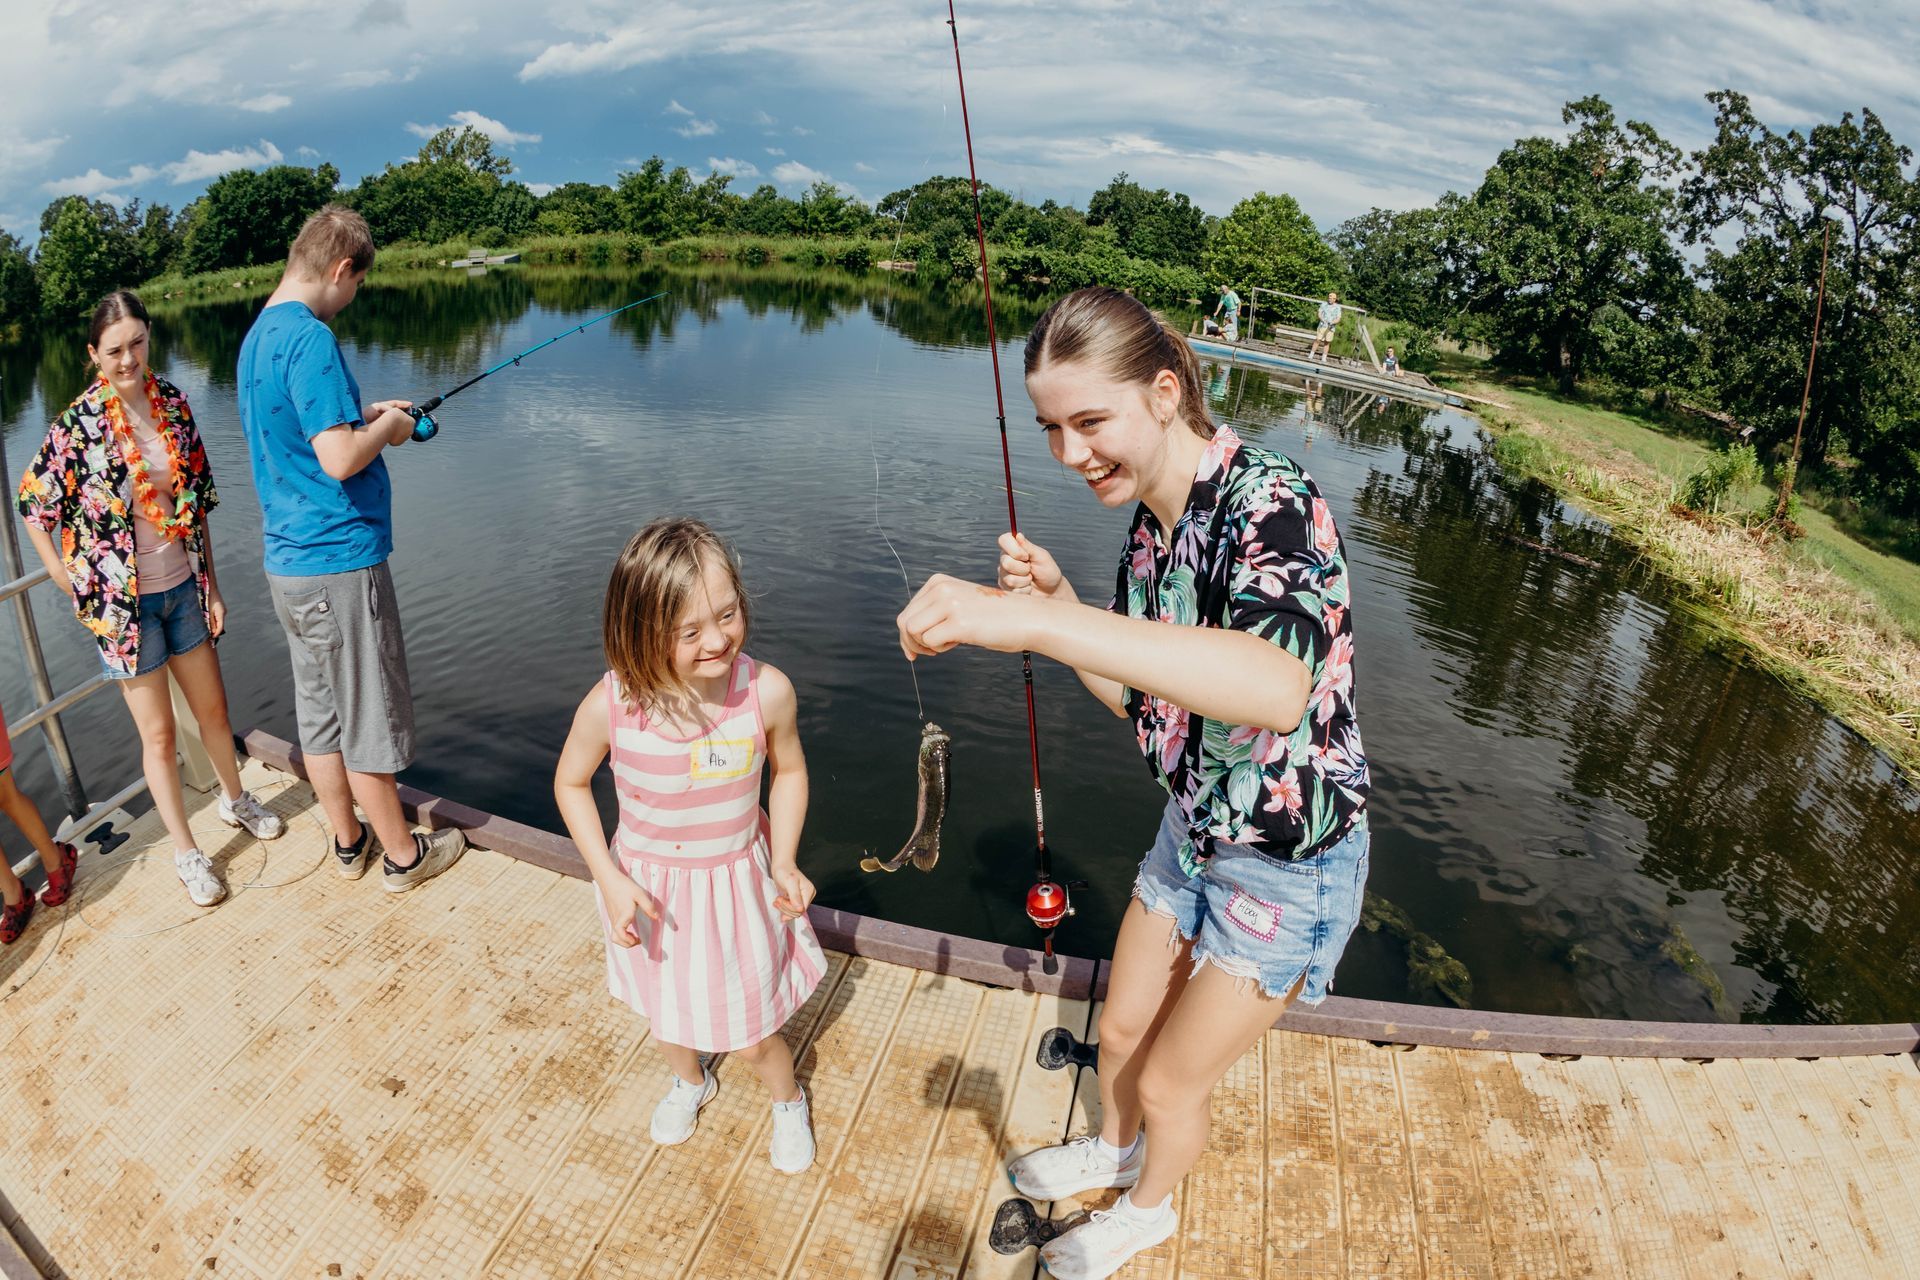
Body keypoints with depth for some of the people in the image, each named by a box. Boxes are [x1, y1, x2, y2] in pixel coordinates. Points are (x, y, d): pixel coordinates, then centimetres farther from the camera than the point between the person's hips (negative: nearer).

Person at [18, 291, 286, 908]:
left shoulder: (173, 404, -1)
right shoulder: (78, 423, -13)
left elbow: (198, 502, 5)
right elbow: (33, 502, -3)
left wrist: (211, 585, 6)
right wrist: (69, 584, -6)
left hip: (183, 588, 4)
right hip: (124, 600, -4)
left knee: (212, 708, 17)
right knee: (158, 733, 6)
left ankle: (235, 799, 42)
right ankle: (185, 851, 21)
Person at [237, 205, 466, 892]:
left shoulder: (257, 336, 12)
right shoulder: (310, 338, -18)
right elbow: (340, 459, -25)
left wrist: (363, 415, 15)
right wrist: (385, 427, -8)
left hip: (287, 562, 9)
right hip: (338, 562, -9)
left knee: (319, 714, 17)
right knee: (371, 721, 4)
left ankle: (348, 841, 32)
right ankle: (401, 855, 18)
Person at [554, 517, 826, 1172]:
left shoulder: (767, 691, -26)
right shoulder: (610, 705, -26)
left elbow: (788, 770, -5)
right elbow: (571, 783, -6)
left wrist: (785, 861, -14)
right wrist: (610, 880, -13)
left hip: (738, 883, -1)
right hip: (651, 891, 1)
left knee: (753, 1035, 14)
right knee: (667, 1016, 27)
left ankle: (788, 1101, 50)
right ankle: (690, 1081, 63)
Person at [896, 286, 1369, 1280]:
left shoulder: (1271, 504, -29)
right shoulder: (1148, 524, -3)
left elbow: (1277, 688, -50)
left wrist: (1037, 623, -56)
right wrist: (1056, 600, -11)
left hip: (1289, 872, -7)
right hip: (1194, 835, 7)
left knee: (1169, 1084, 13)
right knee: (1120, 1029, 25)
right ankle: (1111, 1151, 58)